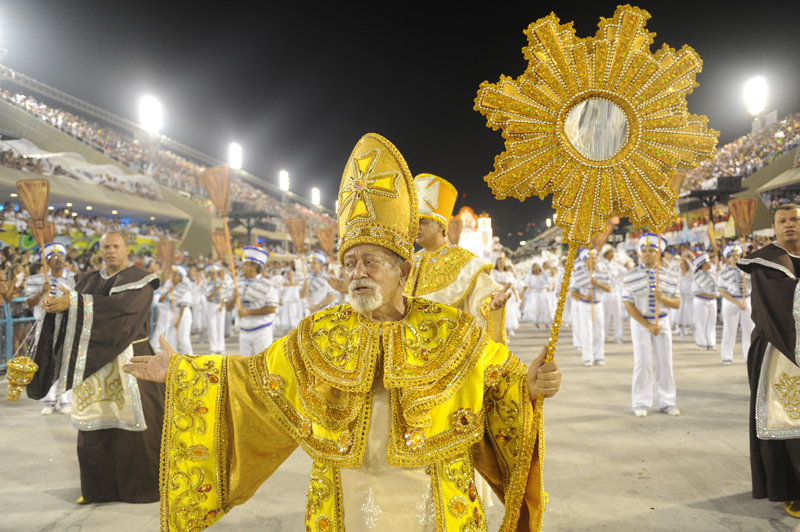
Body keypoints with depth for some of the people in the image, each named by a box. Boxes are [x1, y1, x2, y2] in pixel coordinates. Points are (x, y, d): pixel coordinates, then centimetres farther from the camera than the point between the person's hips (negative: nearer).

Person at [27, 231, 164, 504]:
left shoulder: (139, 280, -2)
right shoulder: (89, 280, 15)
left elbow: (121, 305, -20)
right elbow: (70, 310, 6)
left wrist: (75, 302, -23)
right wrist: (55, 304, -16)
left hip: (129, 361, -4)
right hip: (95, 362, 4)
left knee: (131, 423, -3)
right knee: (94, 427, 3)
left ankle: (140, 486, 12)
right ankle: (98, 486, 19)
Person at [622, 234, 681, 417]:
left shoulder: (670, 276, 1)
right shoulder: (631, 276, -6)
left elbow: (677, 303, 1)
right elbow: (628, 305, -9)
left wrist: (663, 298, -21)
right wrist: (648, 325, -14)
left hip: (662, 321, 2)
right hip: (640, 322, -2)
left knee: (665, 362, 3)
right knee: (643, 362, -4)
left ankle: (666, 402, 17)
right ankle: (641, 403, 9)